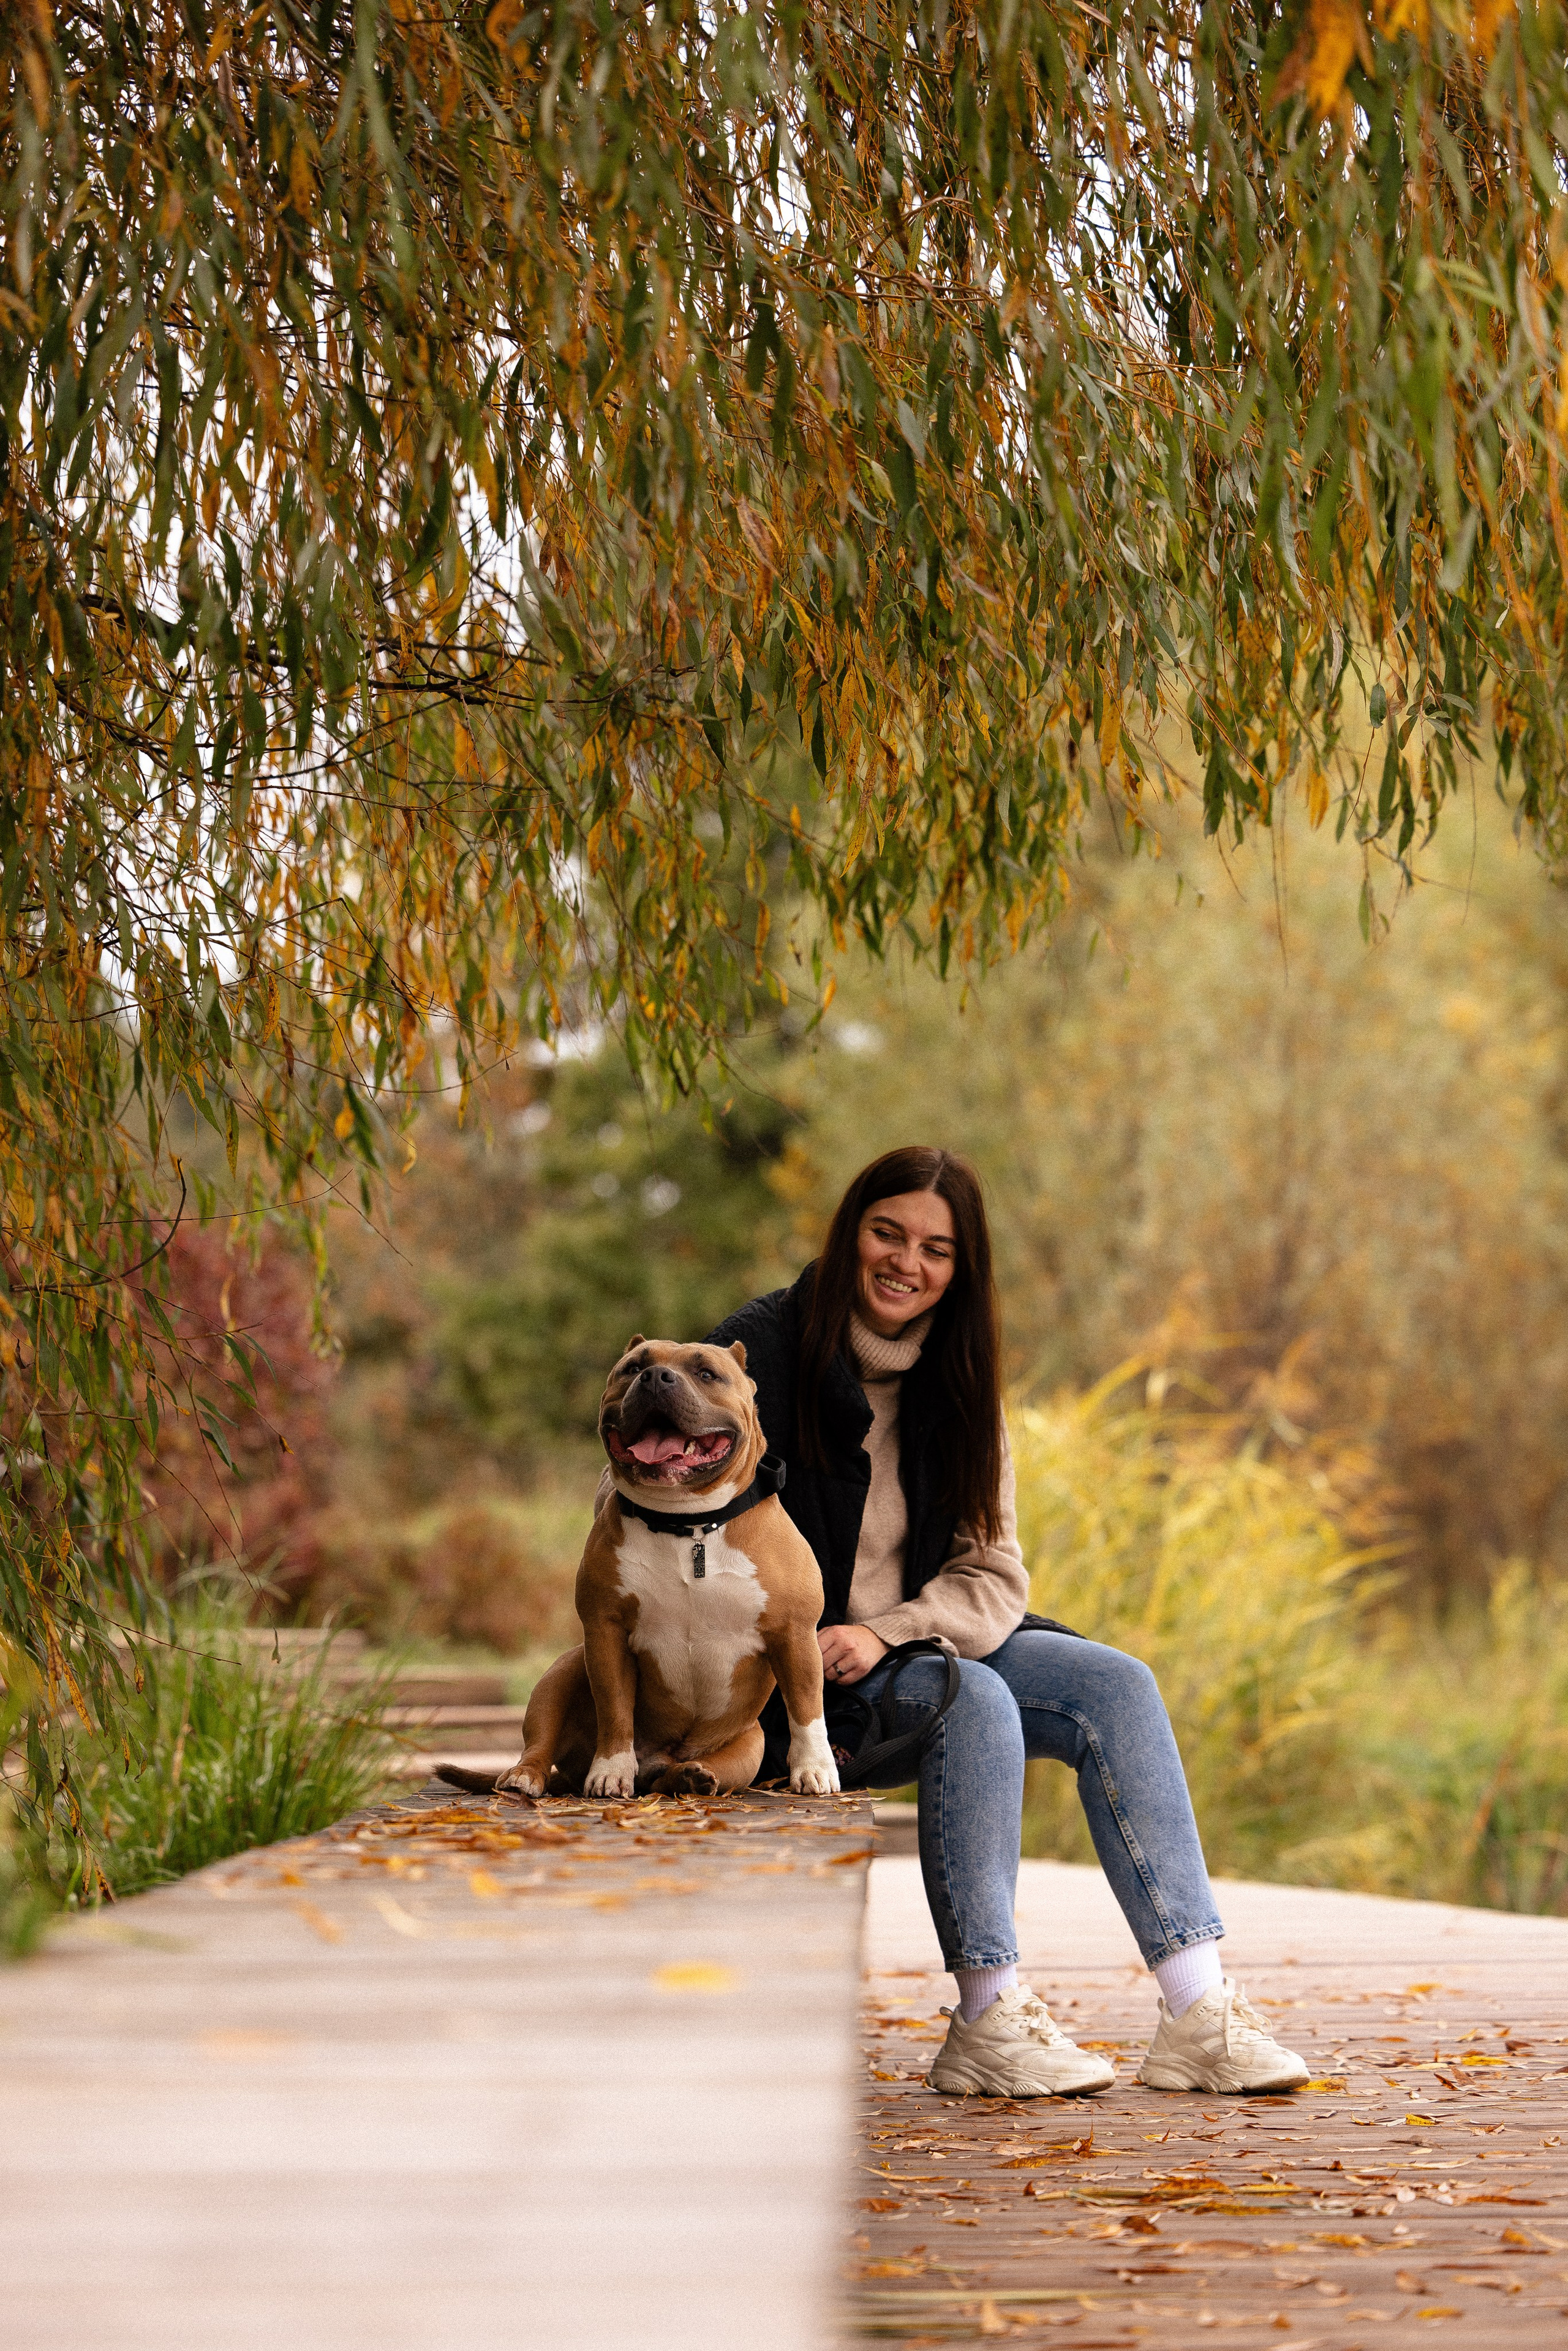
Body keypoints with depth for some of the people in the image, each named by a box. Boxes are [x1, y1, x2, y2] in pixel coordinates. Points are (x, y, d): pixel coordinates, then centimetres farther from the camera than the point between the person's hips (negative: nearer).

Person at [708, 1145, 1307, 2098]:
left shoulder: (957, 1387, 7)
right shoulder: (763, 1348, -11)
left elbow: (990, 1574, 1)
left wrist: (886, 1634, -21)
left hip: (924, 1645, 6)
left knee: (1116, 1687, -13)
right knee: (974, 1699, -31)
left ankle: (1200, 2011, -19)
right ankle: (989, 2021, -27)